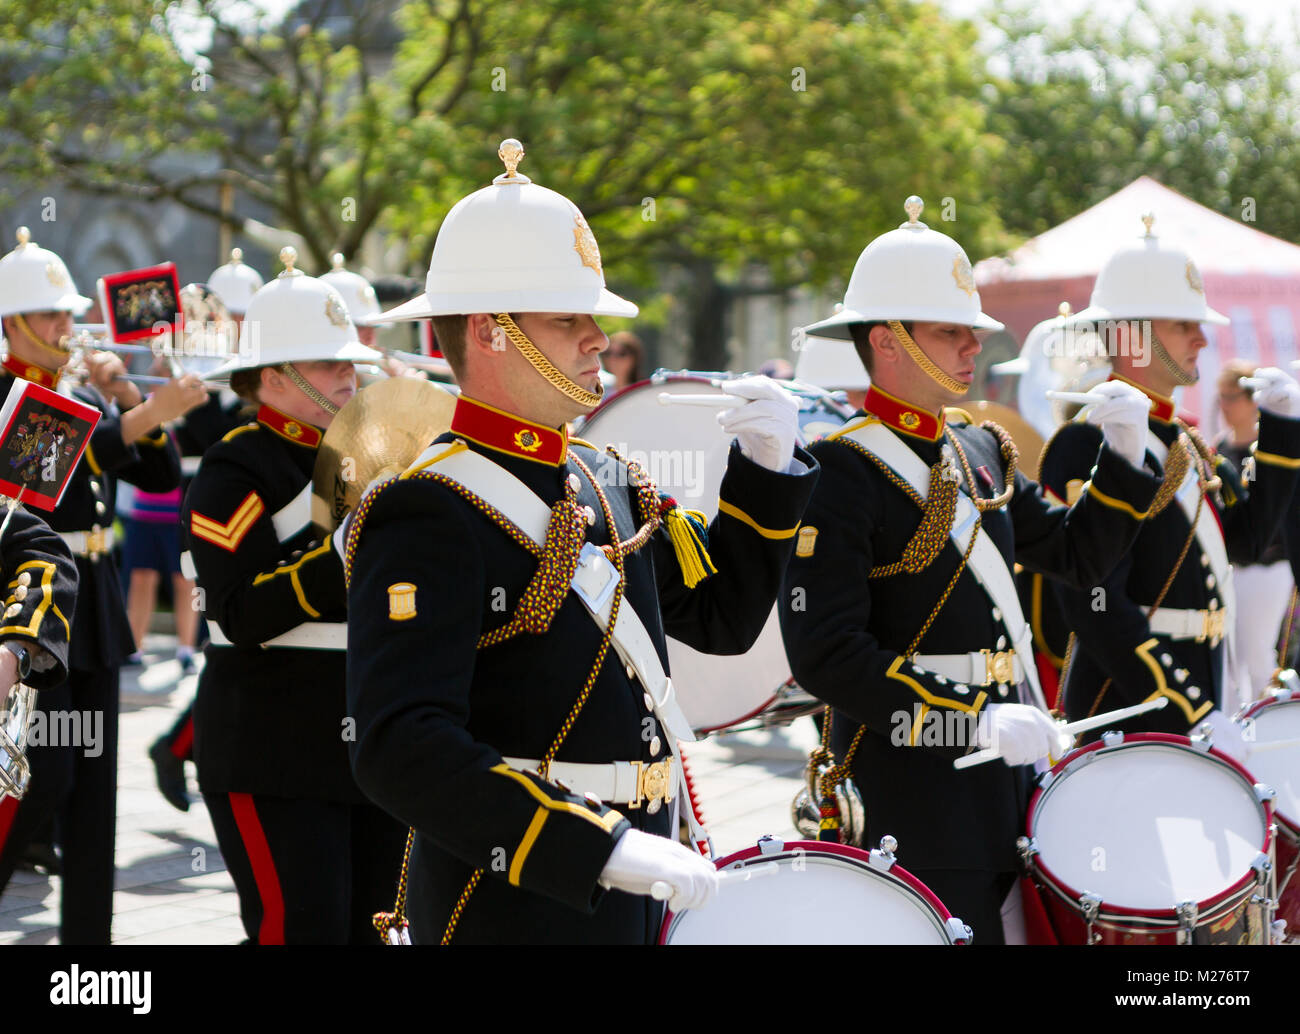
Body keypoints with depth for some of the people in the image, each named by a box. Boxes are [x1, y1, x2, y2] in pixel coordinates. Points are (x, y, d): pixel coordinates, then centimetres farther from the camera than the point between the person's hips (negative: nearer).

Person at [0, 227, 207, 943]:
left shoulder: (87, 399, 14)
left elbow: (161, 477, 10)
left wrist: (128, 397, -2)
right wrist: (141, 417, -30)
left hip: (93, 604, 7)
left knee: (93, 783, 6)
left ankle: (87, 930, 11)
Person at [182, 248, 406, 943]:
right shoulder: (233, 474, -8)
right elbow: (244, 613, -20)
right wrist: (345, 556, -27)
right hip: (277, 756, -7)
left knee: (371, 928, 10)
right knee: (302, 929, -11)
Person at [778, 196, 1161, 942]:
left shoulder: (982, 450, 12)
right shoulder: (841, 469, -13)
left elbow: (1081, 556, 19)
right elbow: (825, 652, -19)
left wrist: (1120, 456, 3)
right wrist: (976, 720, -24)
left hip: (1010, 777, 8)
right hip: (912, 798, -8)